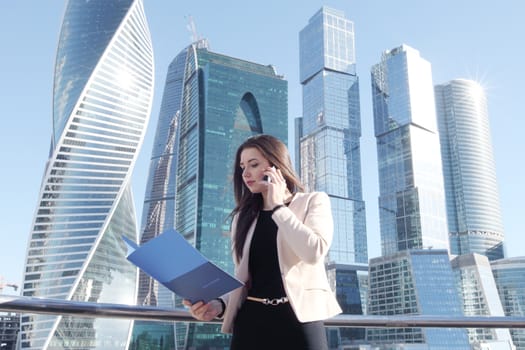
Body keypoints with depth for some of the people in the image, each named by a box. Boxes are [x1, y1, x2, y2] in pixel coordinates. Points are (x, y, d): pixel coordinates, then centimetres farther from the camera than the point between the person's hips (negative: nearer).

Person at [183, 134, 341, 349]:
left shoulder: (313, 202, 5)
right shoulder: (243, 217, 16)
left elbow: (314, 252, -14)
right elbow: (242, 278, 13)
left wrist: (277, 206, -6)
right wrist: (219, 305, -6)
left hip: (297, 320, -3)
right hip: (251, 321, 3)